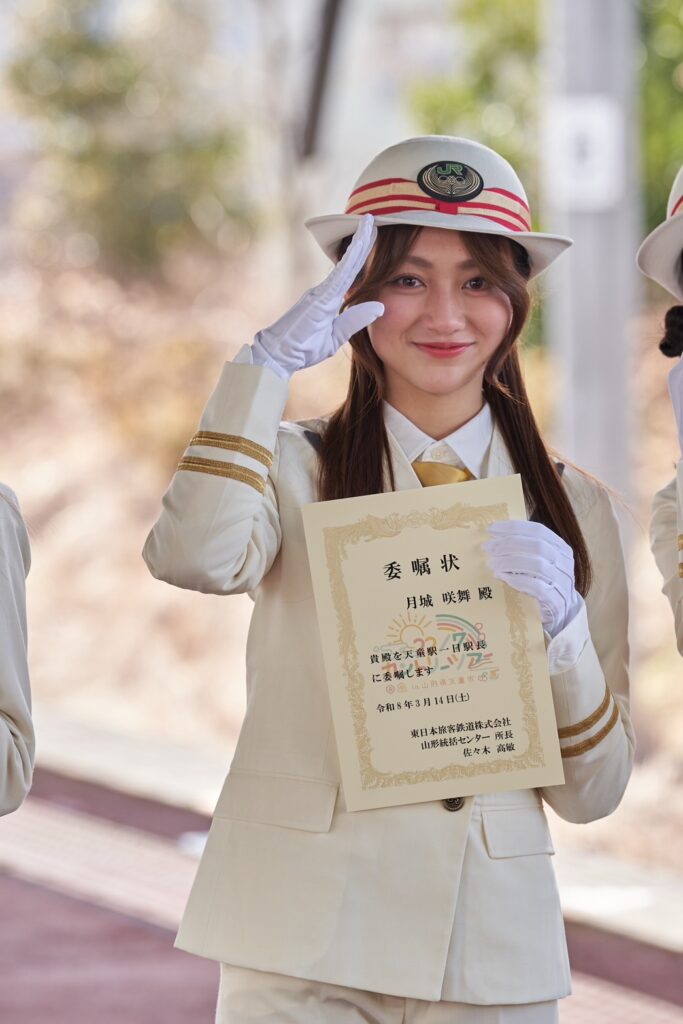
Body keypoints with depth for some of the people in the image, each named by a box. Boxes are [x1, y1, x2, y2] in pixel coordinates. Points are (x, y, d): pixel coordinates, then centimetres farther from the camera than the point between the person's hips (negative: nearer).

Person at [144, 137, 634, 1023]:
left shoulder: (572, 508, 8)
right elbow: (193, 557, -21)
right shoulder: (295, 470, 3)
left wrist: (560, 625, -10)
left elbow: (593, 793, 6)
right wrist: (269, 363, -12)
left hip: (495, 947, 2)